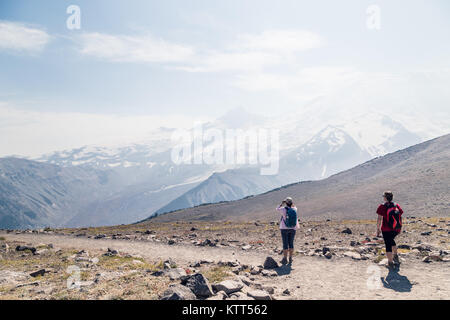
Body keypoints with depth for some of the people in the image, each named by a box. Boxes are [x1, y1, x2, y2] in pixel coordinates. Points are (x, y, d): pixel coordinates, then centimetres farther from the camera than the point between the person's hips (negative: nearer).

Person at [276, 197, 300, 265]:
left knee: (285, 244, 0)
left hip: (284, 228, -3)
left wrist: (282, 203, 15)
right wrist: (292, 203, 21)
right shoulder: (294, 210, -4)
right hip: (292, 229, 3)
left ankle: (285, 259, 2)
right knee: (291, 244, 10)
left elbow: (277, 209, 9)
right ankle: (290, 259, 12)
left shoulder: (284, 209, -14)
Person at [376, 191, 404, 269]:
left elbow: (379, 219, -10)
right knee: (391, 240, 31)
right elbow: (400, 218, 6)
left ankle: (390, 263, 9)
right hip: (396, 229, 5)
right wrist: (400, 228, 17)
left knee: (388, 245, 5)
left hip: (386, 230, -5)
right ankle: (395, 256, 40)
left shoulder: (382, 206, -10)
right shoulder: (397, 205, 2)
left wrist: (378, 229, 0)